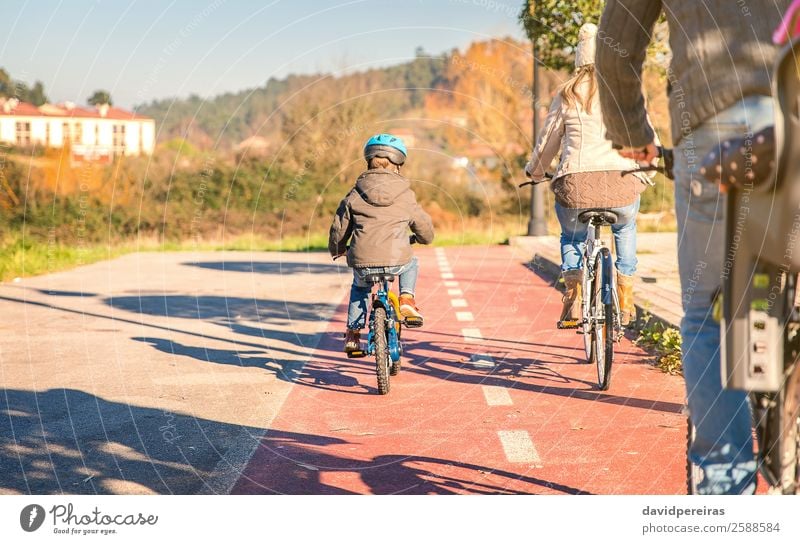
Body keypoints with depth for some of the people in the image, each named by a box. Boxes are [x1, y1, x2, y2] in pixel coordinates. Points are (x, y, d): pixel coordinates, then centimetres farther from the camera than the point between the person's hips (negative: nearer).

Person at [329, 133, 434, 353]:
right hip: (396, 261, -1)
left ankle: (353, 332, 25)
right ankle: (407, 300, 13)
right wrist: (422, 238, 42)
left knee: (360, 286, 33)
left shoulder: (355, 195, 7)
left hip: (362, 262, 1)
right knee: (411, 264, 34)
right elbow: (425, 228, 17)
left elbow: (338, 229, 12)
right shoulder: (405, 195, 7)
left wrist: (336, 249, 34)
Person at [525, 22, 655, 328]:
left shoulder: (567, 93, 12)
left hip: (576, 185, 0)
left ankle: (573, 303, 13)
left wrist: (534, 171, 35)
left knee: (572, 237, 30)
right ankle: (625, 301, 29)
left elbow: (547, 142, 17)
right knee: (625, 229, 34)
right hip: (622, 183, 0)